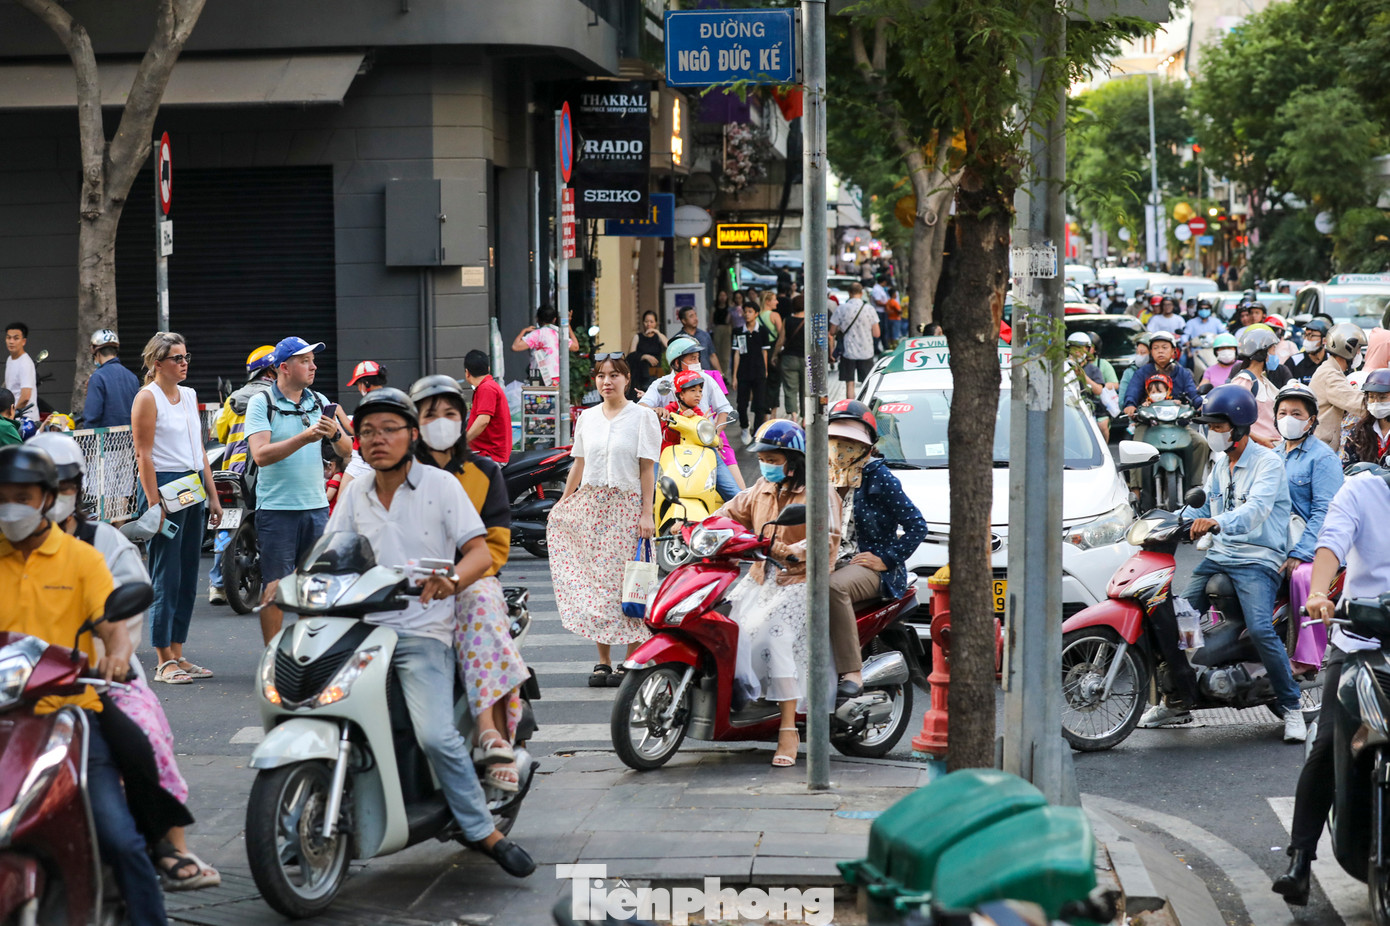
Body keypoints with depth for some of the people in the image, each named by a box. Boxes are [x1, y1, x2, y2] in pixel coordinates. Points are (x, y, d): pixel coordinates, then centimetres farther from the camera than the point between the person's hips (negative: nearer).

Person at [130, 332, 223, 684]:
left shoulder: (189, 395, 15)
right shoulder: (148, 398, -7)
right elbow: (144, 455, -12)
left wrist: (212, 495, 16)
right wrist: (153, 504, -18)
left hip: (193, 489, 8)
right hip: (164, 487, -8)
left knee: (188, 575, 8)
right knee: (166, 576, -6)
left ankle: (178, 655, 14)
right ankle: (164, 662, -2)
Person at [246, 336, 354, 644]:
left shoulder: (319, 401, 11)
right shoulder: (261, 403, -3)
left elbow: (347, 451, 10)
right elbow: (261, 455, -16)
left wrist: (335, 434, -12)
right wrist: (305, 438, -23)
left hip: (316, 506, 5)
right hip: (276, 509, -5)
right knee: (275, 586, -2)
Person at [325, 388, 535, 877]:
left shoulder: (440, 485, 2)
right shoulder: (354, 494, 15)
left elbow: (480, 552, -4)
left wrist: (451, 579, -26)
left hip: (423, 630, -4)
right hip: (364, 626, 4)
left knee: (437, 735, -22)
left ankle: (482, 831, -9)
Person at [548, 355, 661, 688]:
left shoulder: (642, 417, 0)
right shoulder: (587, 418, 12)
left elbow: (647, 470, -4)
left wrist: (646, 513, -10)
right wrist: (563, 501, 17)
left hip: (627, 505, -4)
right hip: (590, 504, 4)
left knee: (626, 583, -7)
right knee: (595, 582, 1)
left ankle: (631, 660, -2)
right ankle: (603, 661, 6)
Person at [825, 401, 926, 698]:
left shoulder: (879, 478, -2)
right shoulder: (827, 477, 17)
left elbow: (917, 525, -6)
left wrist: (886, 559, -13)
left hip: (870, 566, -6)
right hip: (832, 563, 6)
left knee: (834, 587, -39)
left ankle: (852, 674, -40)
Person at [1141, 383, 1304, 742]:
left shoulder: (1267, 463, -10)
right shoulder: (1220, 463, 16)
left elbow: (1255, 510, -27)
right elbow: (1201, 505, 23)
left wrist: (1217, 522, -45)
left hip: (1258, 560, -8)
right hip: (1219, 556, 8)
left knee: (1260, 630, -27)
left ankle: (1291, 707, -13)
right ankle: (1178, 701, 10)